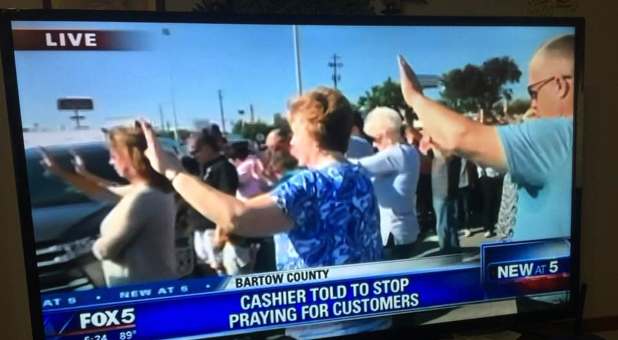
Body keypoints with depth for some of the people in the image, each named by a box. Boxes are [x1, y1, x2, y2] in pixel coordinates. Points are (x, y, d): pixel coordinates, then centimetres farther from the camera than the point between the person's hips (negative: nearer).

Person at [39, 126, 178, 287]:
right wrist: (61, 172, 19)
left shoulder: (140, 198, -26)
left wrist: (97, 245, 6)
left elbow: (103, 249, -17)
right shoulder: (155, 189, 5)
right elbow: (105, 192, 17)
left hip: (142, 291, -9)